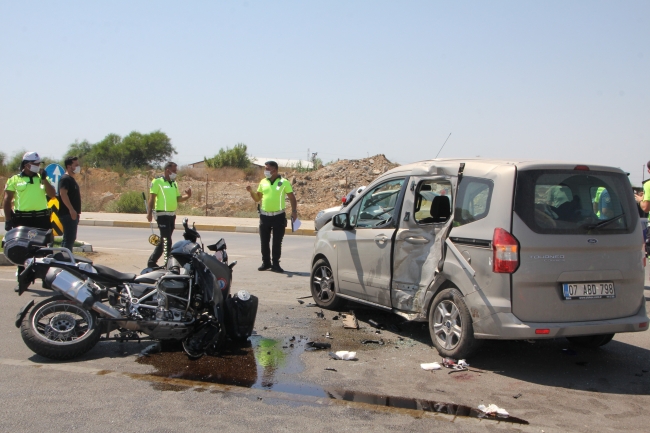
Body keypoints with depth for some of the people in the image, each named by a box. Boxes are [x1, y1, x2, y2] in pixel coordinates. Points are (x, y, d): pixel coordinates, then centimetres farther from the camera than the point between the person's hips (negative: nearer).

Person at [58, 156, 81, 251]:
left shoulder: (71, 179, 20)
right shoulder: (65, 179, -12)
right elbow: (63, 194, -25)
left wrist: (76, 212, 24)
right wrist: (71, 209, -30)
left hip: (72, 214, 11)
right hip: (68, 214, -10)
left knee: (70, 238, 14)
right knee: (69, 239, -13)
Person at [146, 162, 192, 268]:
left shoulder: (174, 183, 16)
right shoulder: (157, 181, -6)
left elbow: (178, 198, 16)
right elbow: (151, 198, -9)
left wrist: (187, 196, -3)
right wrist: (149, 212, -16)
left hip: (172, 215, 8)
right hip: (162, 214, -8)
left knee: (164, 241, 13)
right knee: (166, 240, -10)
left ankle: (152, 261, 23)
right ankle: (168, 262, -8)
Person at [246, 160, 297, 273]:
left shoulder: (284, 182, -3)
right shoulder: (263, 182, 8)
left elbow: (292, 198, -1)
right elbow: (257, 198, 13)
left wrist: (294, 211, -13)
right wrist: (251, 191, -5)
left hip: (278, 216, -4)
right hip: (264, 216, 4)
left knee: (277, 242, 1)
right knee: (264, 242, 8)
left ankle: (275, 264, 10)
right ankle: (266, 263, 19)